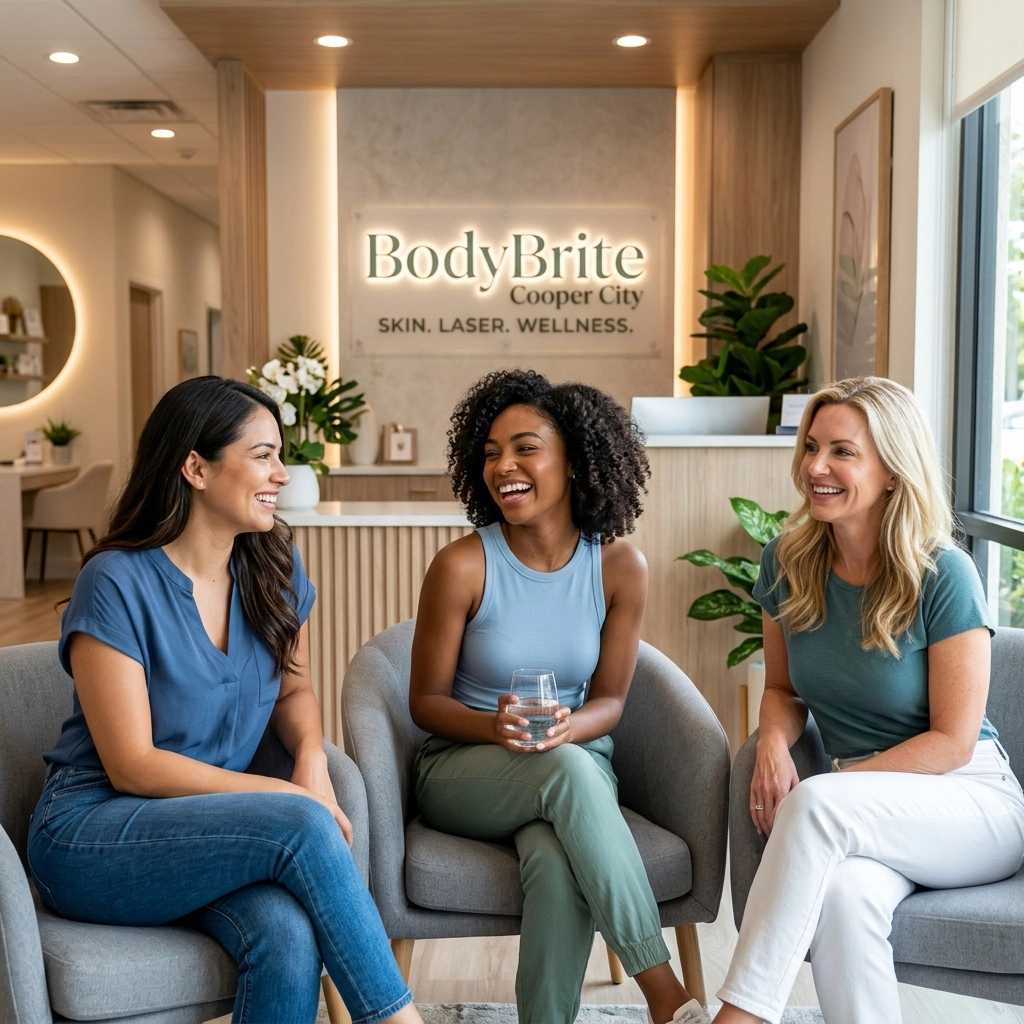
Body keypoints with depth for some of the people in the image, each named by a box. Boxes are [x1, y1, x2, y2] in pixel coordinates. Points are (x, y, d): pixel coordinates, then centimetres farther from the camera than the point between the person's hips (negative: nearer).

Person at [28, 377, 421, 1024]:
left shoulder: (275, 567, 4)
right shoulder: (118, 583, -14)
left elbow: (294, 688, 15)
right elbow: (132, 767, -15)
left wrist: (312, 755, -9)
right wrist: (292, 799, -19)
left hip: (215, 829, 5)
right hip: (92, 837, -4)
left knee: (290, 938, -30)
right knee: (301, 826, -30)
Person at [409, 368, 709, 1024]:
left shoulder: (621, 567, -6)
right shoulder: (463, 566, -11)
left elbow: (610, 700, 2)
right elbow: (427, 701, -3)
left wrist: (567, 727, -22)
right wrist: (495, 726, -25)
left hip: (577, 764, 1)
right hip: (463, 769, -1)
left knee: (559, 863, -36)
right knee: (567, 769, -36)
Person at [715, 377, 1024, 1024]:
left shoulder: (943, 575, -12)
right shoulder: (788, 563, 2)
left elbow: (952, 741, -10)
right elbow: (783, 688, 15)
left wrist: (831, 782, -17)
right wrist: (775, 741, -8)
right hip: (859, 819, 3)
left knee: (817, 806, -35)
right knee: (842, 896, -34)